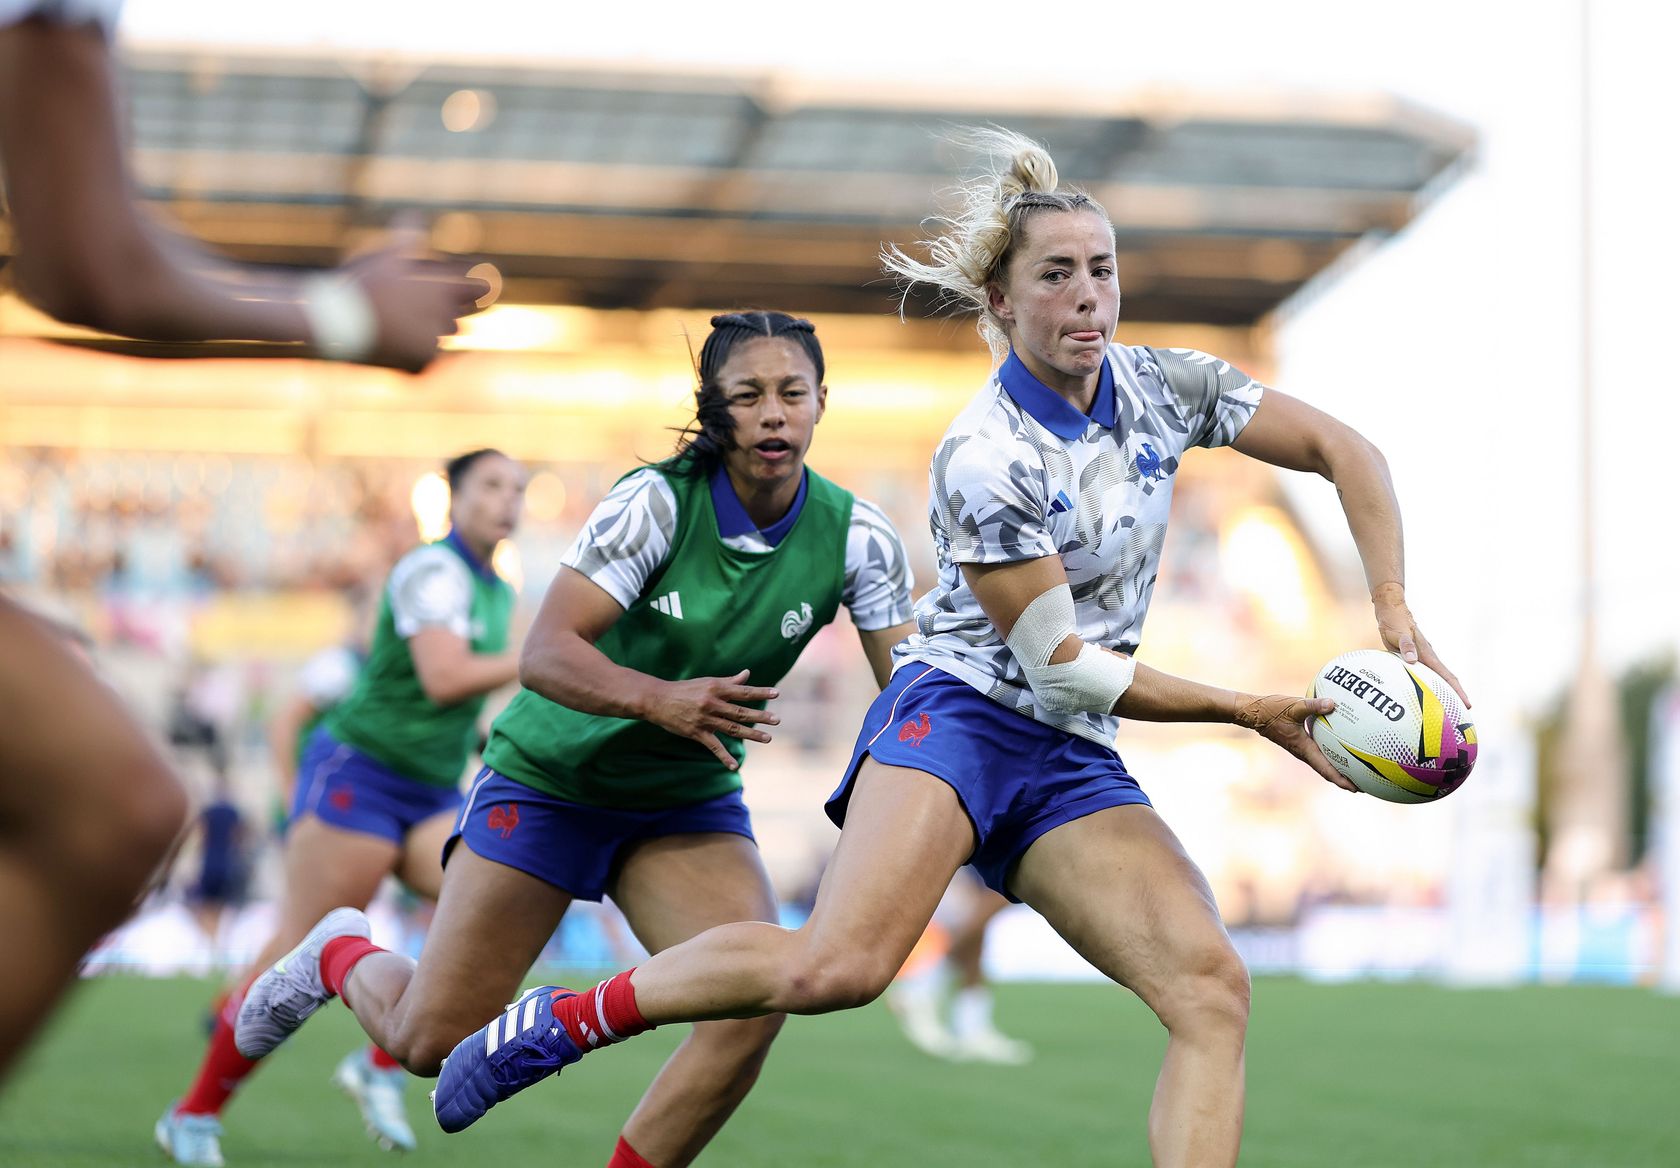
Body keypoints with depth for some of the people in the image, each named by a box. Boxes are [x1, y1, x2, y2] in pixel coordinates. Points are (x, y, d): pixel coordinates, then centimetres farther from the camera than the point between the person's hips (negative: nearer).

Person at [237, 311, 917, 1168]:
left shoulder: (857, 536, -11)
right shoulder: (657, 502, -21)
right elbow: (543, 653, -26)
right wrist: (659, 699, -44)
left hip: (690, 802, 3)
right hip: (551, 778, -3)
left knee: (754, 1003, -22)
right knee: (428, 1043, 0)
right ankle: (342, 954, 35)